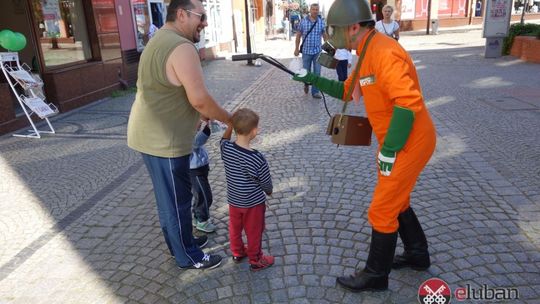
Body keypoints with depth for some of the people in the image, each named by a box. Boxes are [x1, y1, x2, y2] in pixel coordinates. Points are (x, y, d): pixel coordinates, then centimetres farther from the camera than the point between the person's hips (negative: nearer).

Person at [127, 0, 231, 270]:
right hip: (164, 141, -10)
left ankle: (179, 243, 40)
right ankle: (188, 257, 23)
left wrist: (205, 117, 14)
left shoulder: (161, 40, 13)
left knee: (169, 198, 22)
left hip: (153, 135, 10)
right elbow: (200, 100, -24)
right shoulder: (181, 47, -21)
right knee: (177, 200, 5)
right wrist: (229, 119, -8)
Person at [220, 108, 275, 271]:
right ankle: (256, 261, 34)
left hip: (233, 199, 5)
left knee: (235, 227, 26)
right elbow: (266, 182, -15)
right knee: (254, 232, 16)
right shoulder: (257, 158, -31)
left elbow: (224, 140, 10)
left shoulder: (226, 148, -17)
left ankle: (237, 252, 47)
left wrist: (230, 125, -5)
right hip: (253, 202, -5)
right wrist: (269, 191, 7)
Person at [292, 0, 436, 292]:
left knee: (381, 211, 1)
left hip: (409, 144, -10)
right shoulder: (367, 54, 10)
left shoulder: (383, 53, -24)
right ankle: (417, 254, 43)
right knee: (396, 201, 24)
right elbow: (347, 91, 22)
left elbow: (408, 103, -32)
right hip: (397, 143, 10)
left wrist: (388, 151, -26)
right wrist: (313, 79, 13)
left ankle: (375, 275, 20)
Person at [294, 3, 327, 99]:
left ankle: (315, 92, 10)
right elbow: (298, 35, 3)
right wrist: (296, 49, 1)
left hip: (318, 51, 1)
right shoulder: (303, 21, -3)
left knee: (317, 72, 1)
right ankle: (306, 84, 39)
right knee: (306, 71, 9)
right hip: (306, 51, -1)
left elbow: (325, 36, 6)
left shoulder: (321, 22, 0)